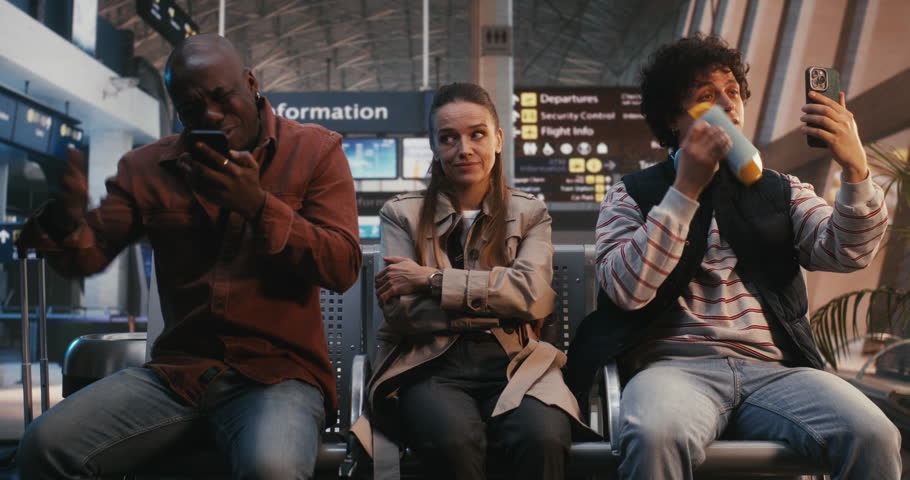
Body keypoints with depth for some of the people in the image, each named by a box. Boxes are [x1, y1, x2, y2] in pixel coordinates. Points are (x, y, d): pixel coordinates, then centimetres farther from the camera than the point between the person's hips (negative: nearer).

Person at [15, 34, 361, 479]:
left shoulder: (315, 149, 2)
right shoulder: (145, 167, 10)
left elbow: (342, 267, -7)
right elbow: (88, 256, 8)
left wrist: (258, 205, -21)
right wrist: (65, 218, -16)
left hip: (278, 371, -3)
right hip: (176, 371, 4)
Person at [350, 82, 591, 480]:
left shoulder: (529, 213, 14)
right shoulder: (401, 214, 11)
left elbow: (534, 294, -5)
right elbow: (400, 310, -2)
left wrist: (432, 279, -8)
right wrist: (500, 303, -5)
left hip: (513, 364, 1)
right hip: (430, 366, -1)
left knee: (544, 439, -32)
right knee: (454, 440, -35)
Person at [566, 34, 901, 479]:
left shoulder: (781, 191, 21)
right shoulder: (633, 194, 12)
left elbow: (846, 253, 5)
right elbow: (627, 290, -4)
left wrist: (855, 169, -12)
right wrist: (686, 189, -7)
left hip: (773, 369, 3)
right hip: (677, 366, -2)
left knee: (874, 438, -27)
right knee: (654, 436, -37)